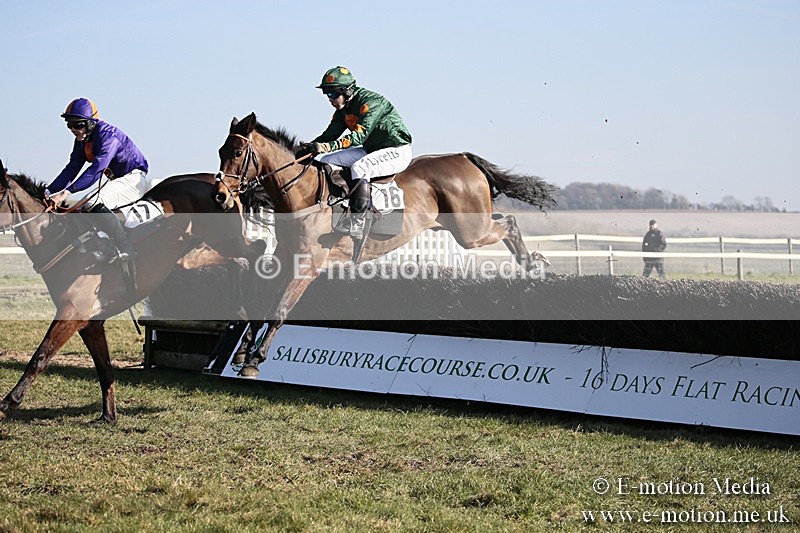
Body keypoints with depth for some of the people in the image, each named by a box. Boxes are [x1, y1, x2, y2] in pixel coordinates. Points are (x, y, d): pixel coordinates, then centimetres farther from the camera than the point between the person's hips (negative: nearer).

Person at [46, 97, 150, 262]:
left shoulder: (107, 134, -24)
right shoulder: (81, 140, 4)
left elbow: (96, 169, -35)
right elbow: (71, 169, 6)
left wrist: (67, 193, -43)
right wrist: (49, 192, -8)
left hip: (134, 179, -10)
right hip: (115, 180, 10)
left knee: (93, 202, -30)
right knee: (74, 201, 5)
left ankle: (125, 248, -30)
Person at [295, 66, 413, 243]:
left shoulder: (371, 102, -23)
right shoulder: (343, 110, 4)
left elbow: (360, 135, -35)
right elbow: (329, 135, 4)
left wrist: (327, 146, -45)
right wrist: (307, 149, -15)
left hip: (398, 151, -9)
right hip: (371, 151, 10)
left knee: (359, 168, -37)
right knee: (323, 160, -2)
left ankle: (357, 225, -37)